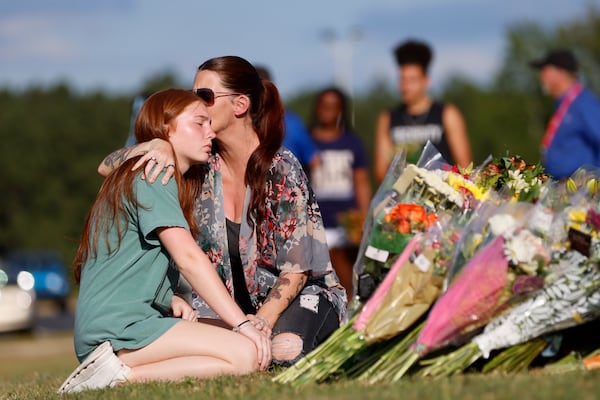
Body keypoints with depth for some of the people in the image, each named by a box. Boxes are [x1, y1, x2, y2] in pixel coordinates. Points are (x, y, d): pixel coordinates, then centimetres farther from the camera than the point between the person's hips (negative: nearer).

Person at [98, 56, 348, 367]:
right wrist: (156, 145, -22)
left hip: (302, 292, -3)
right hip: (236, 300, 4)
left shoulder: (281, 170, -16)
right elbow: (107, 169, -2)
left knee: (284, 350, -36)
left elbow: (296, 270, -16)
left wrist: (261, 322, -31)